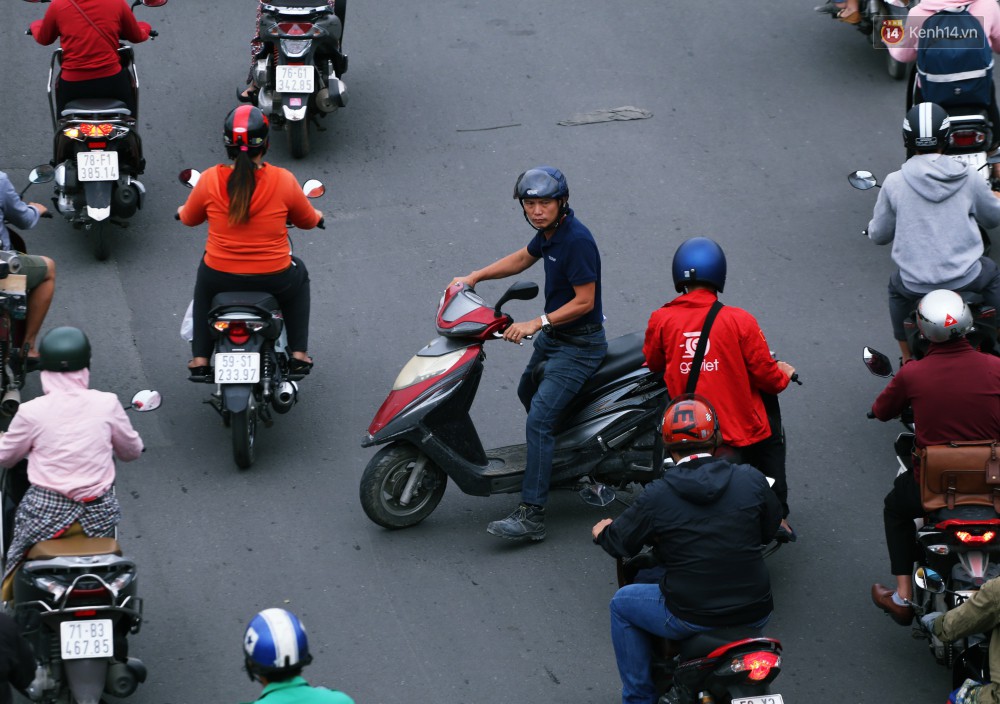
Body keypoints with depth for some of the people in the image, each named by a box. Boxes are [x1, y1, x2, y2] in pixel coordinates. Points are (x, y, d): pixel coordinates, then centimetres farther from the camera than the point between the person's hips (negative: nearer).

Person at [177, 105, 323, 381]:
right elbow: (307, 220, 4)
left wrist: (182, 211, 33)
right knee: (298, 275, 34)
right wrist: (317, 216, 30)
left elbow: (189, 218, 8)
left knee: (204, 280, 37)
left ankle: (200, 360, 32)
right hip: (274, 280, -1)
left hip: (221, 278, 1)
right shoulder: (283, 180, -13)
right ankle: (299, 354, 29)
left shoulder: (210, 179, -11)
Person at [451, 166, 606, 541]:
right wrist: (474, 277, 16)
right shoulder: (549, 231, 1)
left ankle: (532, 514, -21)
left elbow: (584, 301, -25)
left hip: (579, 344, -10)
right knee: (528, 393, 31)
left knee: (539, 419, -19)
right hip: (552, 336, 10)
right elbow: (522, 258, 21)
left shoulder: (577, 240, -25)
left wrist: (536, 323, -26)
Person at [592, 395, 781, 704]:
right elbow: (771, 527, 12)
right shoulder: (751, 480, -6)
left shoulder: (656, 496, -12)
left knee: (622, 604, 23)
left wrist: (602, 532, 29)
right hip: (755, 614, 3)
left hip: (692, 618, -3)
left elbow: (620, 542, 4)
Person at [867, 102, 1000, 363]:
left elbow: (879, 235, 4)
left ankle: (908, 361, 37)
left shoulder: (894, 182, -7)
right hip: (965, 278, 0)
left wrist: (872, 225, 29)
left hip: (916, 284, 0)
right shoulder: (969, 178, -5)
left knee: (896, 288, 35)